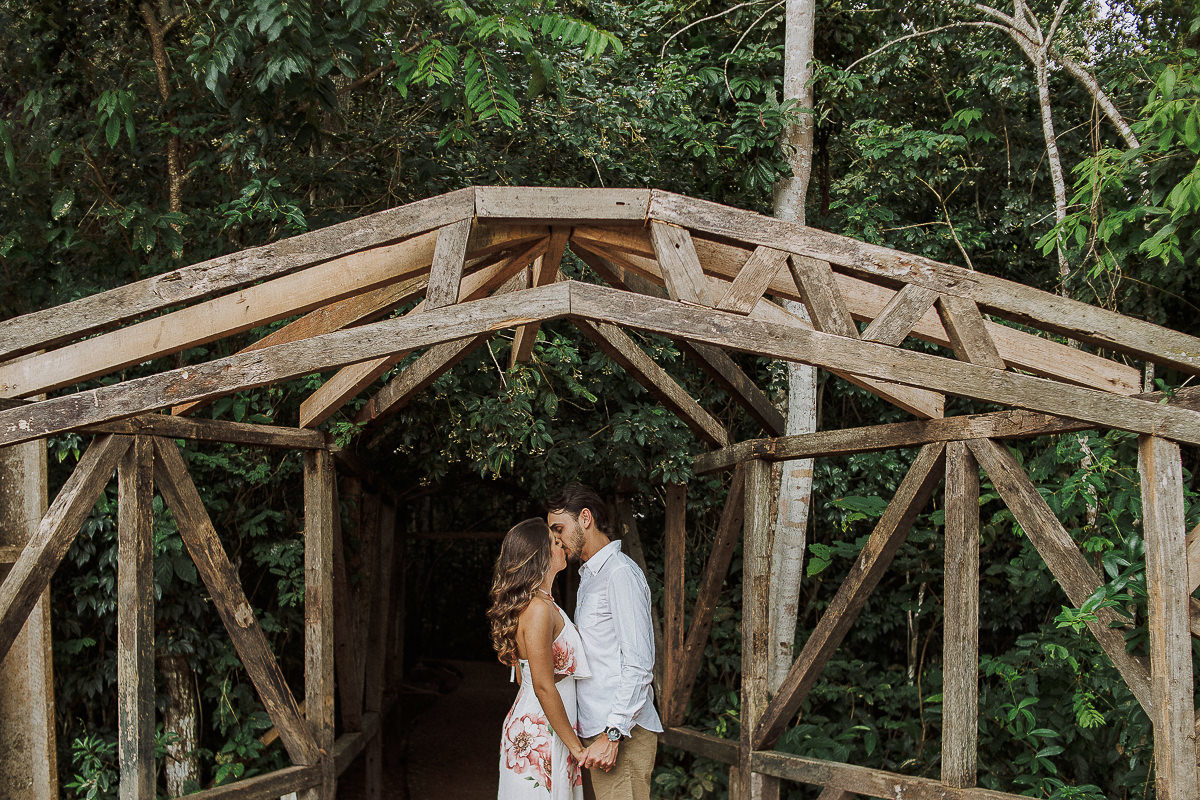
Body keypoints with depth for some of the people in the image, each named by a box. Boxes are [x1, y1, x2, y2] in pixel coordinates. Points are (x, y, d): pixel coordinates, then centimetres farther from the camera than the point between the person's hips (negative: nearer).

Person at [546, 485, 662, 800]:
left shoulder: (621, 573, -12)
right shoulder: (589, 576, 20)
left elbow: (639, 665, -19)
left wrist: (613, 735, -21)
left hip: (622, 735, -9)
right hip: (596, 728, 9)